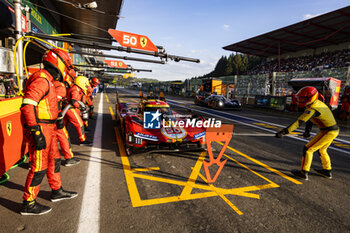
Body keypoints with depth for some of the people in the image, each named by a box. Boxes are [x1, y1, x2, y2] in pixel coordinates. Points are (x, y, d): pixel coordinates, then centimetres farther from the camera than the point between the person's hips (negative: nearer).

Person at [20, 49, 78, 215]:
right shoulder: (41, 80, -17)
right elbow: (27, 106, -26)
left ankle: (57, 191, 34)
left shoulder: (48, 80, 16)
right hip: (40, 129, -10)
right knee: (39, 167, 0)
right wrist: (37, 133, -28)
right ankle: (28, 204, 17)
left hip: (48, 129, 10)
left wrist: (57, 119, 28)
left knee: (54, 160, 18)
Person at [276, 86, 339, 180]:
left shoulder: (312, 109, -25)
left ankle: (304, 173, 1)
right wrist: (308, 130, 20)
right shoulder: (318, 103, 5)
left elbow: (299, 122, -34)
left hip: (328, 132, -10)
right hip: (334, 130, 10)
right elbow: (310, 118, 17)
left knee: (308, 149, -5)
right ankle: (327, 171, 39)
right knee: (321, 150, 26)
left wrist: (284, 132, -38)